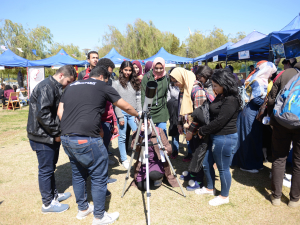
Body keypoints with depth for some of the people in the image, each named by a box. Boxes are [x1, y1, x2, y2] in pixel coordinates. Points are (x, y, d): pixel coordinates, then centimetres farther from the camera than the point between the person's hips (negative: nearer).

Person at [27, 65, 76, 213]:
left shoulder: (56, 88, 14)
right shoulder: (46, 87, -19)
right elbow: (42, 114, -28)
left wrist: (58, 132, 10)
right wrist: (56, 132, -20)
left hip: (52, 136, 10)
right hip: (42, 137, -10)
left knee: (50, 167, 21)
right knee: (46, 169, 3)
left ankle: (53, 194, 36)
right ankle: (48, 203, 18)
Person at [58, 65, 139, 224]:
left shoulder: (71, 87, 19)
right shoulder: (103, 86, 4)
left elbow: (60, 112, 16)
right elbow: (126, 107, 12)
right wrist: (138, 115, 29)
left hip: (65, 138, 8)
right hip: (86, 139, -7)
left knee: (78, 174, 23)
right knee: (99, 177, 8)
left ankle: (82, 209, 39)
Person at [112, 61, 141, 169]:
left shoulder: (135, 83, 11)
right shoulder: (116, 83, 0)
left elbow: (138, 99, 10)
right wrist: (120, 117, -10)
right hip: (122, 113, -3)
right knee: (122, 137, 3)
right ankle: (124, 159, 16)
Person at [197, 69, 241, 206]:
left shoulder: (231, 100, -20)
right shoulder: (220, 97, 10)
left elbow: (219, 121, -22)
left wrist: (202, 131, -12)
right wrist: (203, 130, 0)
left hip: (225, 139, -10)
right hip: (216, 137, 10)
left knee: (223, 168, 7)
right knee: (206, 164, 19)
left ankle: (224, 196, 28)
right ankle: (210, 188, 41)